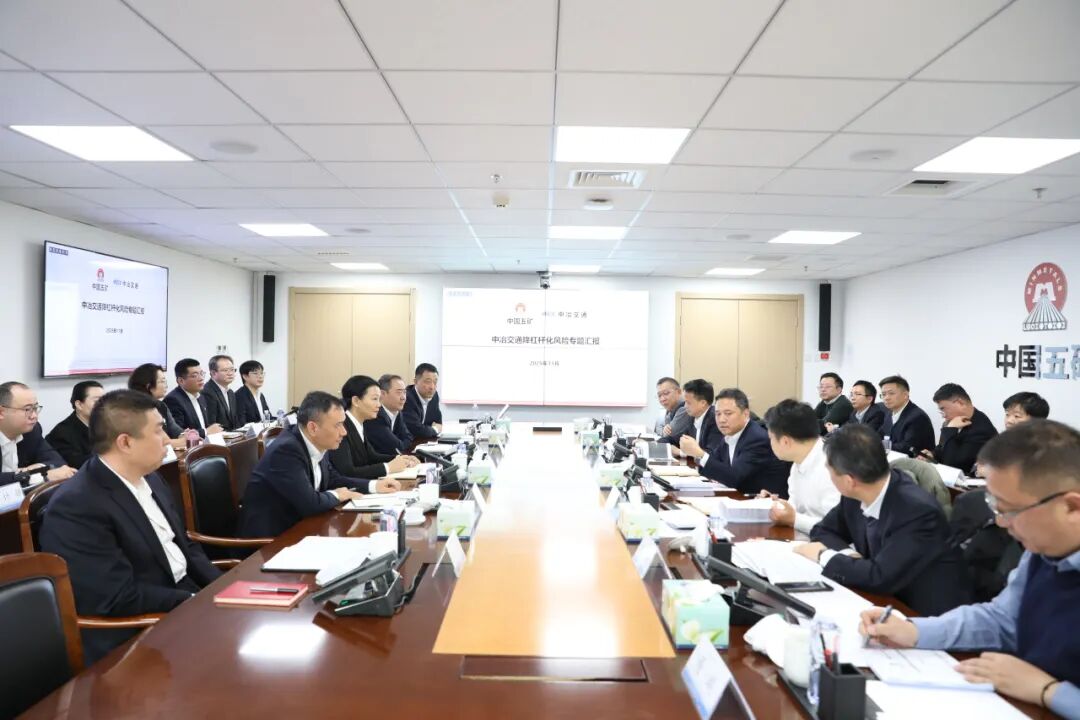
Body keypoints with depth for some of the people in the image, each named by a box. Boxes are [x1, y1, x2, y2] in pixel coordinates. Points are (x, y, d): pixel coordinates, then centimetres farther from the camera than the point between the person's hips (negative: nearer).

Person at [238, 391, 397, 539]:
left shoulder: (317, 445, -3)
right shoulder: (286, 450, -26)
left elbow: (332, 479, 13)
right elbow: (309, 504, -29)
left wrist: (373, 486, 2)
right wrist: (336, 495, -10)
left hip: (296, 524, 7)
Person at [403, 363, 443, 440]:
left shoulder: (433, 395, 1)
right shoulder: (406, 398, -20)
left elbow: (438, 423, 11)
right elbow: (416, 431, -23)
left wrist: (437, 427, -9)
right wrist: (434, 429, -7)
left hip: (423, 442, 7)